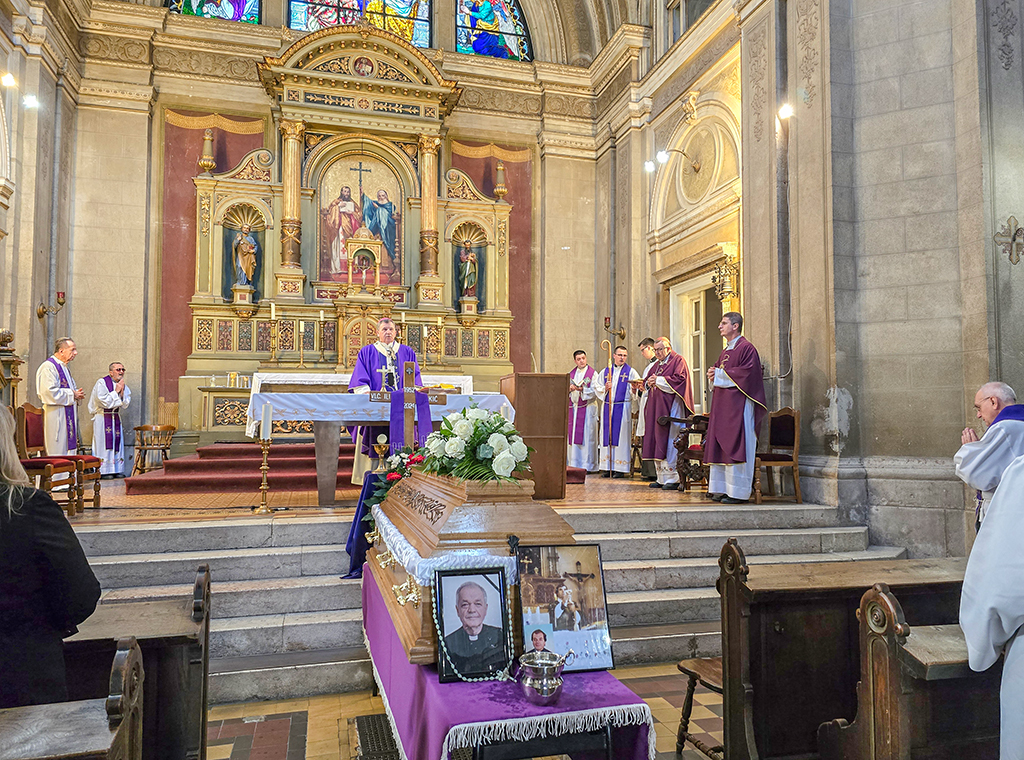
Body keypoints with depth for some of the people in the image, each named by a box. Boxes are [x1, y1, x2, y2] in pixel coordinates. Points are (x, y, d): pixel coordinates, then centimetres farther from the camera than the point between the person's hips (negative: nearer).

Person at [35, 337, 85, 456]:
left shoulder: (65, 367, 18)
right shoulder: (48, 367, -13)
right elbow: (50, 393, -23)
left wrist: (77, 394, 7)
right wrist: (72, 395, -14)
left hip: (69, 418, 10)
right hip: (56, 419, -10)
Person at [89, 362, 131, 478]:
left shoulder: (123, 386, 9)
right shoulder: (101, 383, -9)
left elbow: (125, 405, 2)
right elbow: (104, 401, -19)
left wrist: (122, 392, -11)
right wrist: (116, 391, -15)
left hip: (116, 417, 6)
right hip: (102, 418, -6)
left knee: (117, 443, 4)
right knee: (104, 442, -7)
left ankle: (117, 470, 8)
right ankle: (103, 471, -4)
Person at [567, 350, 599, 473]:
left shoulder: (593, 373, -1)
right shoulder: (571, 374, 14)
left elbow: (595, 392, -8)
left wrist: (582, 389, -21)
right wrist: (570, 389, -10)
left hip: (587, 408, -5)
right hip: (573, 408, 5)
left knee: (587, 436, -5)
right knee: (573, 435, 3)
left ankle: (588, 466, -2)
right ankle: (574, 464, 9)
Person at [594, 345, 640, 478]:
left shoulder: (631, 372, 4)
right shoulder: (605, 371, 14)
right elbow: (597, 388, 12)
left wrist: (634, 389, -24)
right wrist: (605, 388, -8)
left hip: (623, 408, -3)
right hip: (607, 407, 3)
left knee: (621, 436, -5)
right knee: (607, 436, 3)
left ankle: (620, 468, 0)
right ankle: (607, 468, 8)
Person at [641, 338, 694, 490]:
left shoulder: (678, 361, -1)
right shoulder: (658, 365, 23)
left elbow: (679, 379, -15)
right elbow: (649, 382, 25)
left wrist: (659, 380, -12)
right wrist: (648, 383, 1)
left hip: (671, 406, -8)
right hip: (656, 407, 8)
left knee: (670, 440, -11)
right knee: (657, 441, 5)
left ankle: (673, 478, -8)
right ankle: (662, 478, 9)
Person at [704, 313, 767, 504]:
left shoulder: (746, 348, -8)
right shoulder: (726, 351, 20)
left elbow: (747, 374, -18)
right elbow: (717, 370, 27)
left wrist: (718, 374, -12)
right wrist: (713, 373, 3)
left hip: (738, 404, -9)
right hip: (722, 404, 10)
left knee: (735, 446, -8)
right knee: (721, 447, 9)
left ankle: (738, 492, -4)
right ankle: (722, 488, 14)